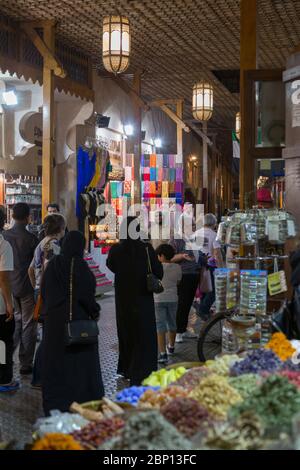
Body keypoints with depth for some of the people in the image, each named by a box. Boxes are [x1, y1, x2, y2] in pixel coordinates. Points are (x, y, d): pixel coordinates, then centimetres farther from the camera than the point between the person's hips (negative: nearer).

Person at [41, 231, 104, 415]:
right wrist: (94, 311, -2)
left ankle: (53, 403, 19)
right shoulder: (78, 265, -15)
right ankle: (82, 399, 9)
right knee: (79, 360, 5)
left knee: (55, 361, 13)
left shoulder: (52, 264, 3)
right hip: (77, 319, -6)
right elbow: (85, 293, -17)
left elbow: (43, 291, 9)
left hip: (53, 319, 6)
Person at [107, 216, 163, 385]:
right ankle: (140, 375, 2)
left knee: (126, 332, 20)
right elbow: (159, 273, -6)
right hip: (143, 300, -3)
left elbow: (111, 266, 14)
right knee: (144, 337, 5)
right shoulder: (147, 249, -14)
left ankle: (126, 368, 34)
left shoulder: (116, 250, -8)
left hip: (123, 300, 3)